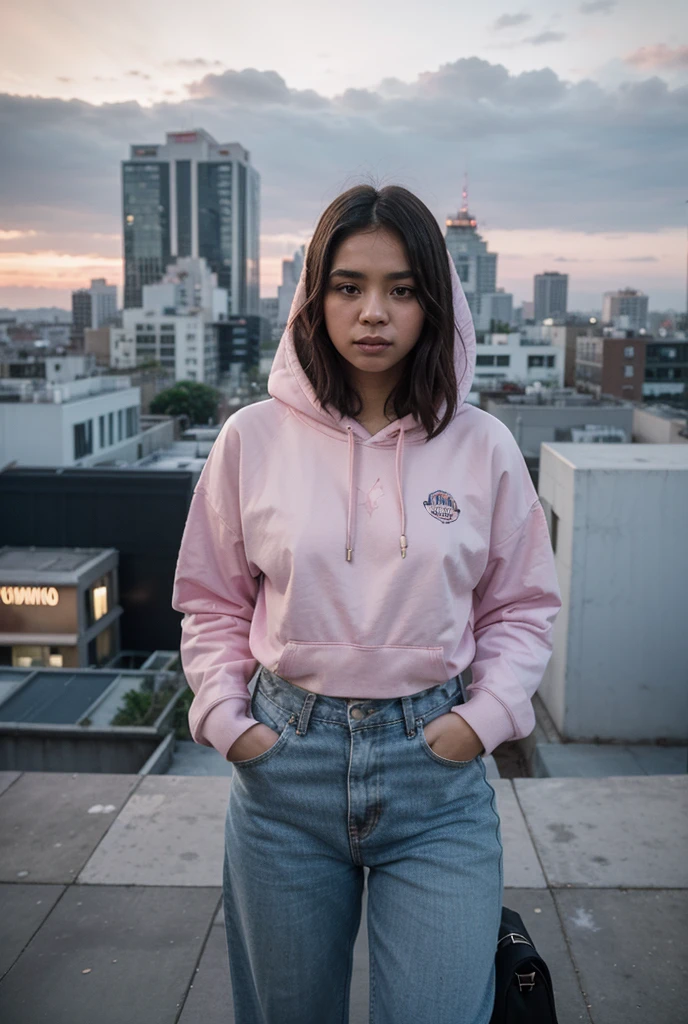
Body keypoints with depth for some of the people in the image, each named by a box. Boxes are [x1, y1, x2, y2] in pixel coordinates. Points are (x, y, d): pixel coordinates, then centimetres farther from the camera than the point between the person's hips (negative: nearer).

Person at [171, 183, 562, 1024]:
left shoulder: (483, 447, -3)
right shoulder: (253, 438, -3)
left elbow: (523, 604, 7)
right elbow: (212, 602, 8)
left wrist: (486, 714, -6)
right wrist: (224, 717, -3)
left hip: (437, 769, 0)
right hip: (284, 761, 1)